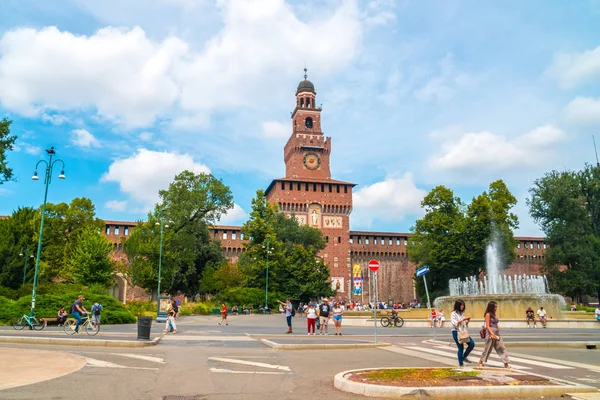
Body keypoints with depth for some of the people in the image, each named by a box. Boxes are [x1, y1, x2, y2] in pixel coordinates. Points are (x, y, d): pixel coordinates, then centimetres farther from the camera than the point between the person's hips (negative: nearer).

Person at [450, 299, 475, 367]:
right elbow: (455, 323, -20)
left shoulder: (462, 313, 10)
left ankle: (464, 357, 16)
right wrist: (463, 319, -19)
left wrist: (468, 321, -5)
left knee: (472, 344, -3)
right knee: (461, 348, -3)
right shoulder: (453, 314, -8)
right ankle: (461, 363, 10)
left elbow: (465, 324, 15)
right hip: (456, 332, -6)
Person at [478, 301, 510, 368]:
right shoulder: (488, 314, -11)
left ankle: (506, 364, 5)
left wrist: (498, 327, 1)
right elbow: (487, 326, -15)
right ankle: (480, 362, 18)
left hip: (497, 334, 7)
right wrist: (492, 334, -24)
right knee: (488, 349, 3)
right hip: (491, 334, -7)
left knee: (502, 348, 2)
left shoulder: (494, 314, 12)